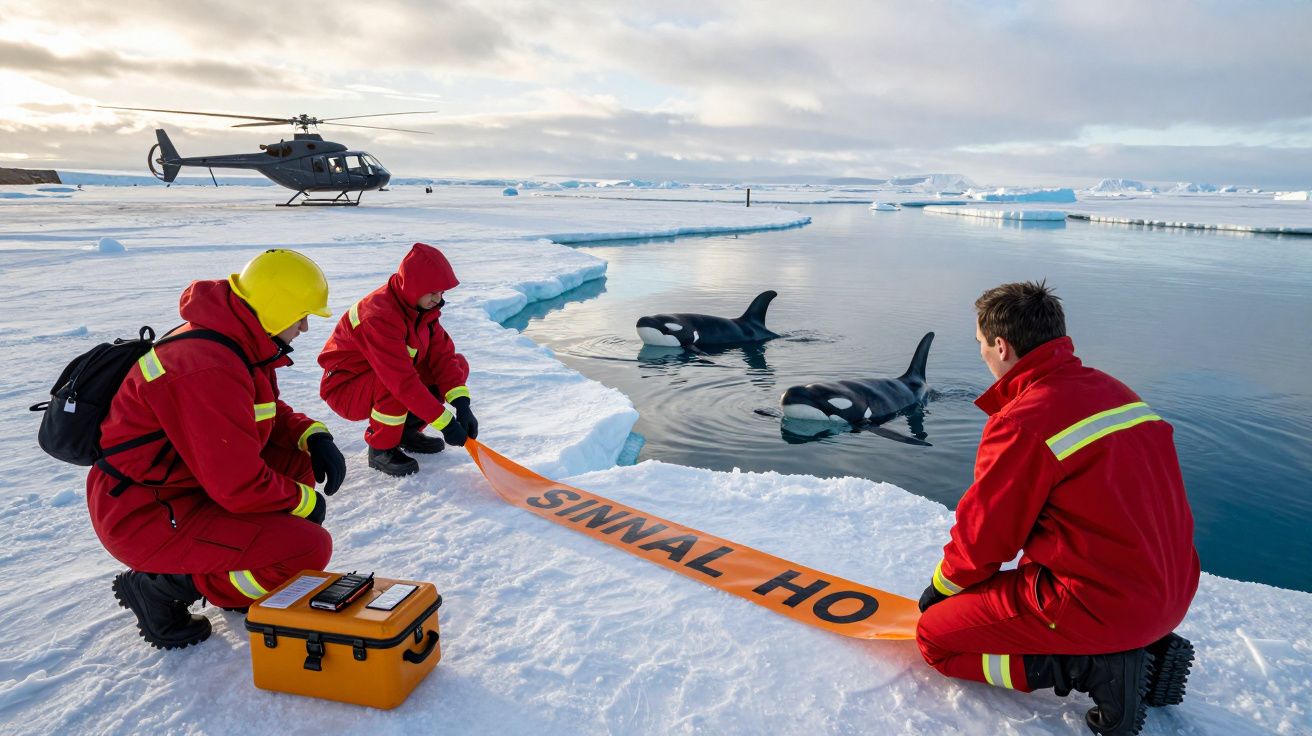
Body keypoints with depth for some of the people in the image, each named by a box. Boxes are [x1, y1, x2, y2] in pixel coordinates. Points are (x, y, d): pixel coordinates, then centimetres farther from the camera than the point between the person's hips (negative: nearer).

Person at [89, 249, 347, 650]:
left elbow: (269, 413, 17)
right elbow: (239, 486, -27)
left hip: (186, 481, 10)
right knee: (309, 549, -17)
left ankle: (240, 572, 11)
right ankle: (165, 585, -2)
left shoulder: (239, 342, 2)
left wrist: (314, 436, -2)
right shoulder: (209, 370, -29)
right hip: (147, 517, -10)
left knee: (299, 462, 7)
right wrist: (304, 500, -10)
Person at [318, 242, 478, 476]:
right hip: (346, 388, -8)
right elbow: (402, 380, -37)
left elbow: (442, 353, -12)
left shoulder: (422, 306, -6)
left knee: (458, 364, -6)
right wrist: (444, 422, -36)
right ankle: (381, 447, -15)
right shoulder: (380, 315, -32)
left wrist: (462, 404, -25)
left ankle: (406, 429, 4)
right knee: (394, 383, -40)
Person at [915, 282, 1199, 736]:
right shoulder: (1116, 391, 6)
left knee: (936, 635, 5)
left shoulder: (1021, 424, -20)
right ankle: (1146, 648, 14)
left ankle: (1092, 666, -6)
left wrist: (942, 587, 11)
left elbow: (983, 536, -10)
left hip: (1099, 607, -8)